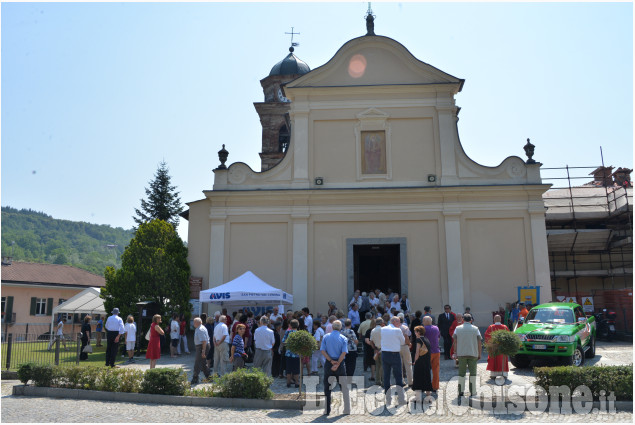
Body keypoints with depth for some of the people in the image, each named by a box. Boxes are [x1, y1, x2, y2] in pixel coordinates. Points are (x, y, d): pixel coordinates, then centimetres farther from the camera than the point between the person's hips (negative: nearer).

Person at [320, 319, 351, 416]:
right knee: (344, 388, 10)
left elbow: (323, 351, -6)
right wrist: (337, 364, -12)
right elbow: (344, 353, -11)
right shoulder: (343, 338, -1)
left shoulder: (326, 337, 3)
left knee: (327, 388, 9)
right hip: (340, 364, -1)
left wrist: (331, 361, -9)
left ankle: (327, 410, 10)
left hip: (328, 364, 1)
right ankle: (347, 410, 13)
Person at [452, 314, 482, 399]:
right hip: (473, 353, -1)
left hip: (461, 353, 1)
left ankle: (461, 391, 6)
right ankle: (472, 391, 8)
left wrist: (455, 353, 5)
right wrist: (479, 354, 6)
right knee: (473, 372, 7)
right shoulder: (475, 329, 2)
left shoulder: (458, 328, 3)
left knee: (461, 373, 6)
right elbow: (479, 342, 0)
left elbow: (455, 342, 0)